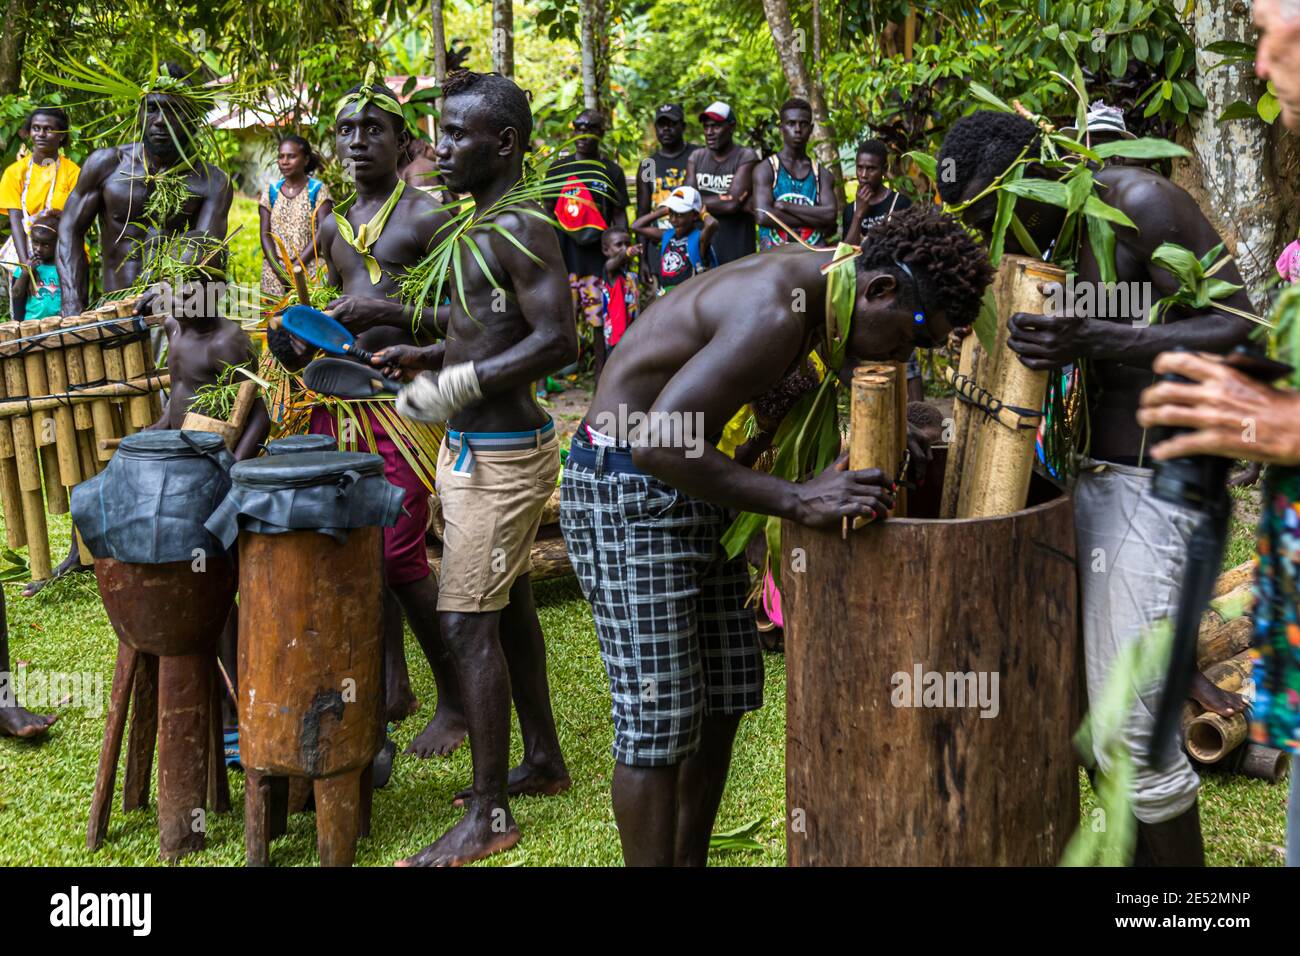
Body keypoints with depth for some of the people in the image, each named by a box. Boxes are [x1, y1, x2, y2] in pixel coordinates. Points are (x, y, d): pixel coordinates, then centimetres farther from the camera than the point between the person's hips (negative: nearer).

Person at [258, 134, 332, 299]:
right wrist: (278, 269, -9)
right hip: (274, 269, 3)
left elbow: (323, 231, -7)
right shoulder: (270, 191, 11)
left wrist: (296, 266, -13)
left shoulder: (318, 190, 2)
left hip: (309, 266, -3)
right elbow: (265, 233, 6)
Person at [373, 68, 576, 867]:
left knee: (467, 622, -7)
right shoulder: (486, 225, 13)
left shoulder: (521, 228, -18)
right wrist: (431, 357, 10)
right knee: (510, 608, 17)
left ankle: (489, 818, 2)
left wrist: (455, 387, -26)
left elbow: (558, 342, -26)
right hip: (481, 445, 10)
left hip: (500, 455, -10)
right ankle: (543, 760, 32)